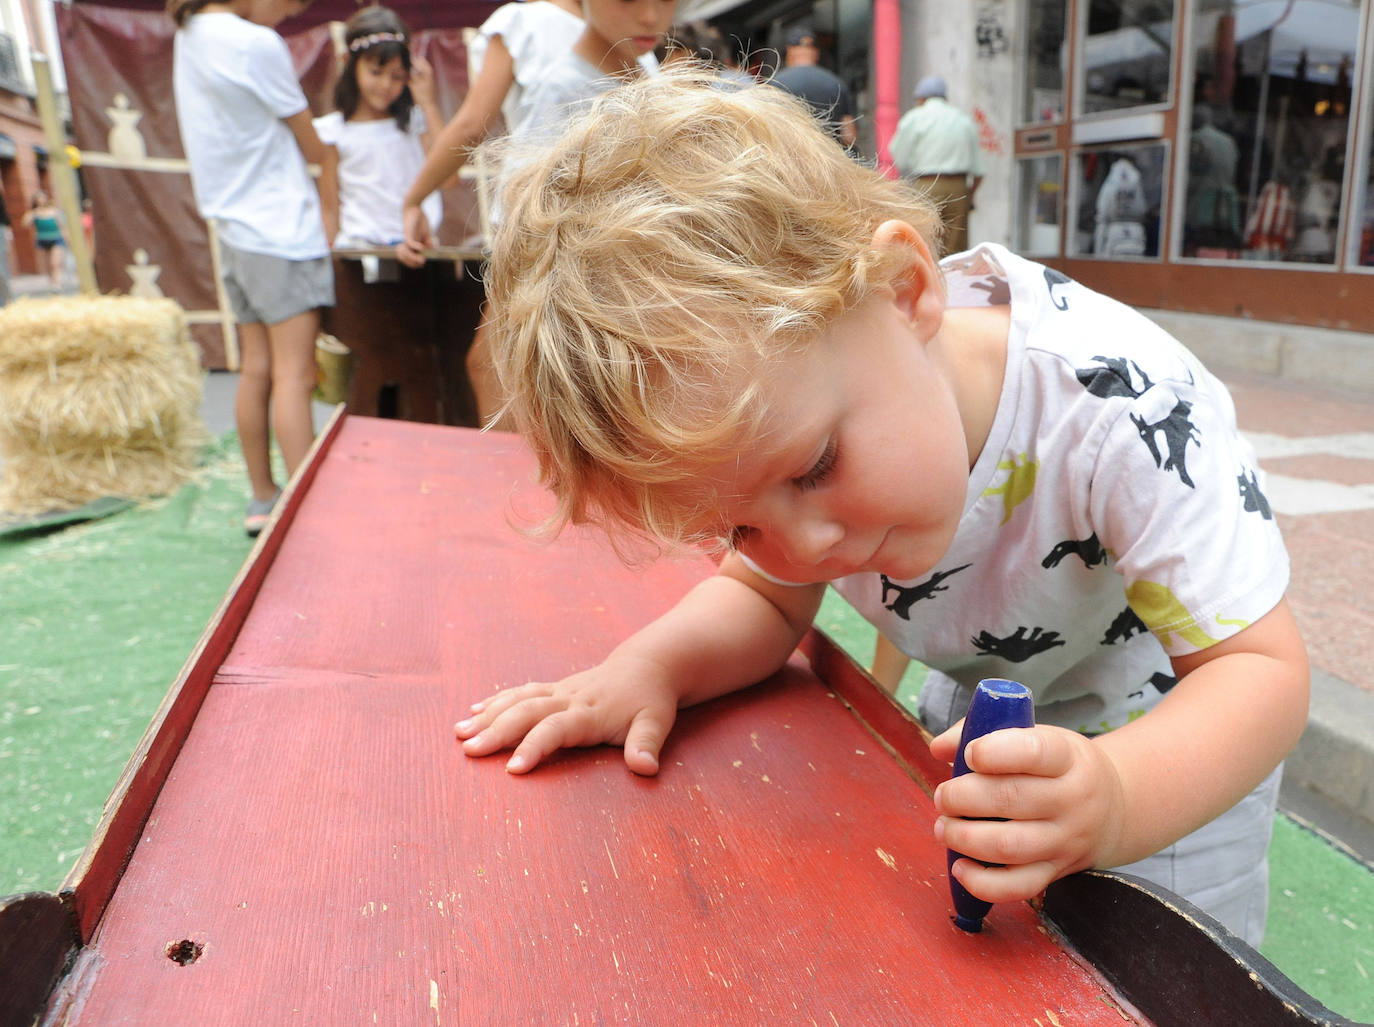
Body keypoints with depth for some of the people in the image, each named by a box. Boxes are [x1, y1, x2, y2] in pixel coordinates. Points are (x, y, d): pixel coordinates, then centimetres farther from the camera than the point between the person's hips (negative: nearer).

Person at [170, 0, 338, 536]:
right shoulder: (257, 45, -13)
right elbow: (313, 146, -2)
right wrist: (333, 208, 11)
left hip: (233, 228, 8)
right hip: (284, 230, -8)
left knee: (256, 371, 10)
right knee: (295, 376, -9)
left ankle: (263, 501, 17)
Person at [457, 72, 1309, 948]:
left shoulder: (1120, 410, -40)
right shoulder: (782, 385, -24)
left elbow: (1264, 669, -31)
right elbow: (769, 598, -9)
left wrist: (1119, 801, -51)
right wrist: (650, 664, -30)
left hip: (1172, 749, -3)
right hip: (983, 714, 4)